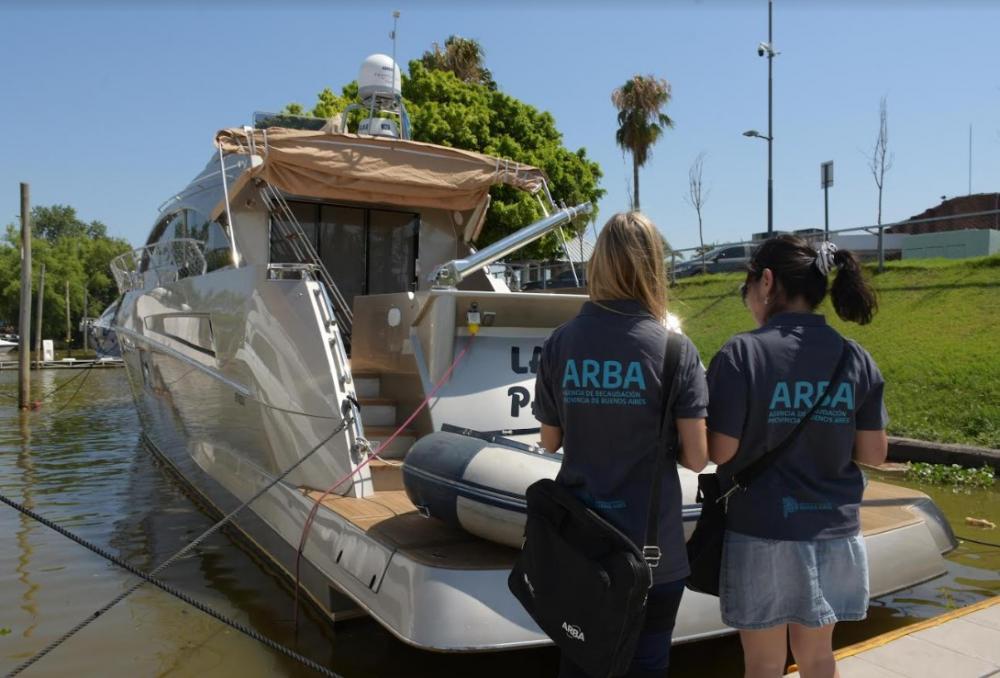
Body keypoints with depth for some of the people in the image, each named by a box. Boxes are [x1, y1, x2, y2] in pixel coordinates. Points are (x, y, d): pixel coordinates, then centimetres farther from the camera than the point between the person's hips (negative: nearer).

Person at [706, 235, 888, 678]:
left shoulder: (742, 354, -16)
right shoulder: (856, 358, -2)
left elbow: (719, 452, -15)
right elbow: (873, 454, 1)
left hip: (760, 533, -4)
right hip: (832, 531, 4)